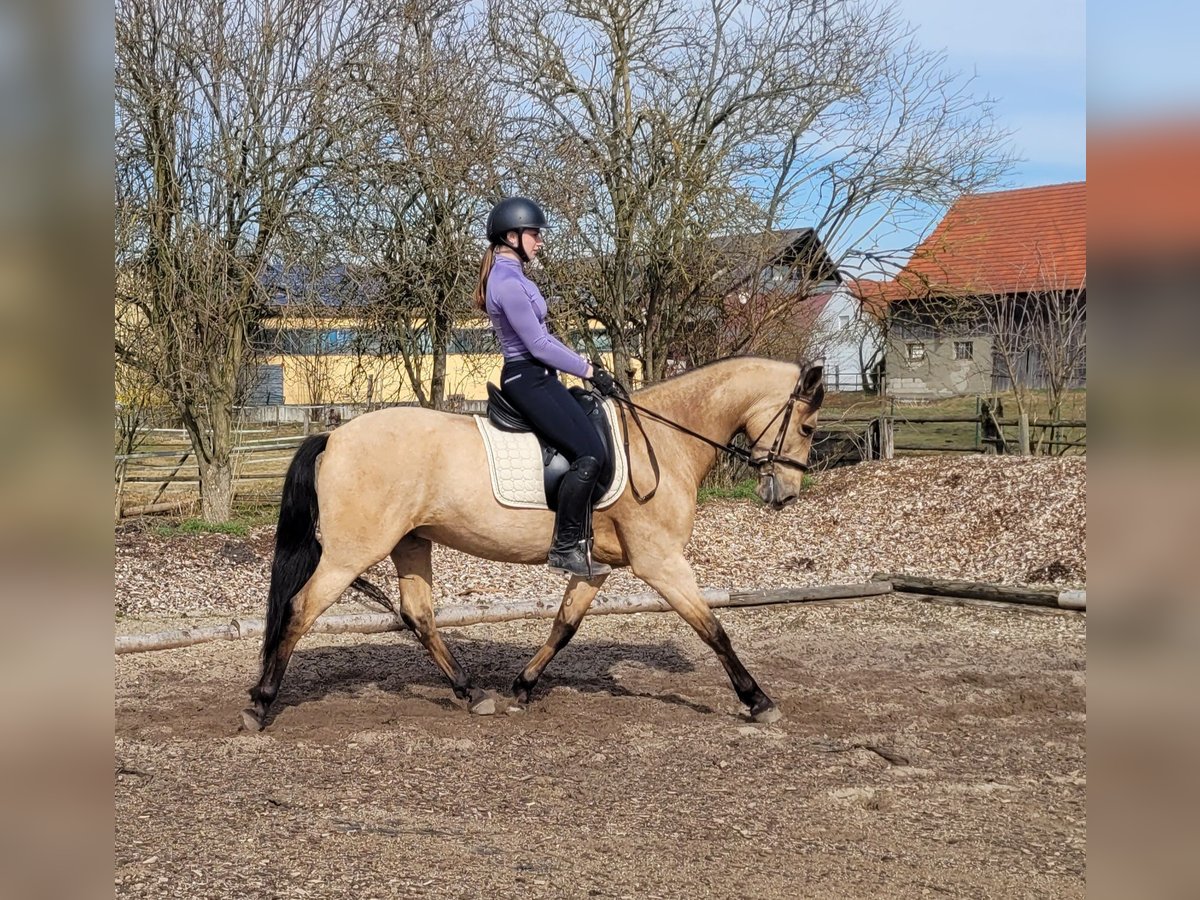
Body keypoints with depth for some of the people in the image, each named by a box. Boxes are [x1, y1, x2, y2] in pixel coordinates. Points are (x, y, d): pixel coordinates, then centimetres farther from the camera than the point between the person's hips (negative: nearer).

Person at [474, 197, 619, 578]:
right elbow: (538, 345, -18)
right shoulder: (508, 283, -17)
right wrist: (588, 370, -10)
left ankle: (578, 542, 7)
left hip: (537, 378, 11)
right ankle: (564, 549, -14)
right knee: (588, 453, -18)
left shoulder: (512, 277, 16)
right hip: (528, 380, -11)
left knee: (591, 450, 6)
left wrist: (583, 364, 14)